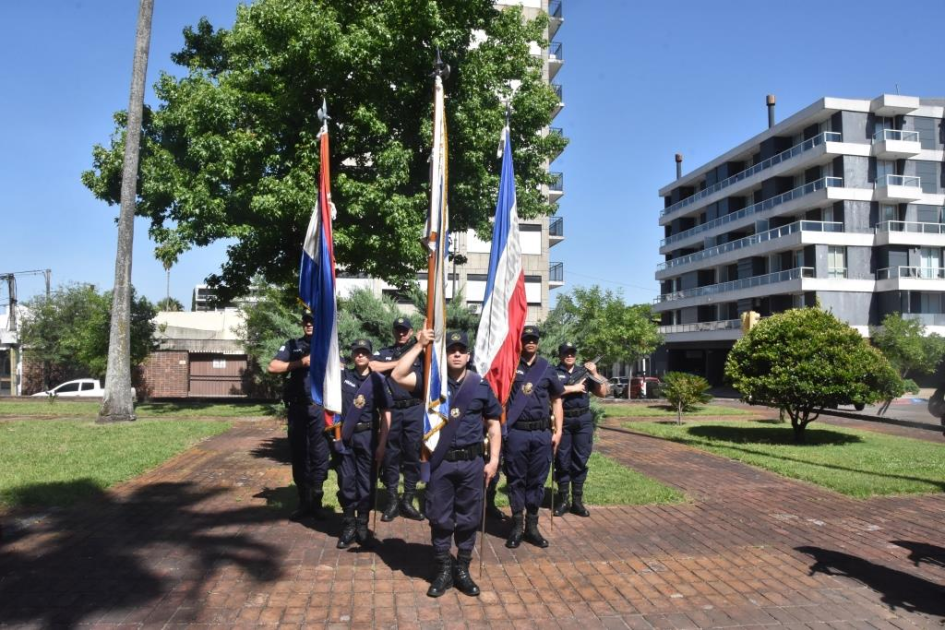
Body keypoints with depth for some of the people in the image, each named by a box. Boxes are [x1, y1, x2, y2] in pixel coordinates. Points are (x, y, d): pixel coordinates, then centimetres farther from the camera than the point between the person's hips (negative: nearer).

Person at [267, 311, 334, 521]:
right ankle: (304, 502, 16)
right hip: (297, 409, 1)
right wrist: (301, 362, -7)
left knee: (319, 455, 0)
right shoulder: (292, 345, 10)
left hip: (320, 408, -1)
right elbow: (272, 367, -1)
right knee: (299, 456, 6)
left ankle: (316, 501, 13)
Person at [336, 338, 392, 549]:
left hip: (367, 436, -1)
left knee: (366, 482, 5)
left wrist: (382, 444, -6)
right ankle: (349, 525, 19)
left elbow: (386, 414, -2)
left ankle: (362, 525, 19)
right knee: (346, 481, 6)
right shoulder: (343, 375, 2)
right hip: (344, 436, 1)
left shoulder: (377, 380, -2)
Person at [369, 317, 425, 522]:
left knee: (412, 453, 3)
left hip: (414, 410, 0)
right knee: (391, 454, 4)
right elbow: (371, 366, -7)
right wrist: (397, 363, -5)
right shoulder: (384, 352, 12)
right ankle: (391, 501, 13)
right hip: (391, 410, 0)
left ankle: (408, 501, 12)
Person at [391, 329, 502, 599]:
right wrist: (419, 346, -17)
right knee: (440, 519, 8)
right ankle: (443, 571, 25)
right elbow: (398, 376, -17)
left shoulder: (481, 385, 1)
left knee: (468, 518, 10)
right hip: (440, 461, -1)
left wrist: (493, 460, 0)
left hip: (472, 461, 1)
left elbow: (493, 424, 7)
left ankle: (462, 570, 27)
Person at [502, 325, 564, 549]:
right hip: (516, 432, -2)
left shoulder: (547, 368, 9)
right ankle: (516, 526, 16)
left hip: (542, 433, 3)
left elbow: (556, 400, 13)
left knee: (537, 480, 9)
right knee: (516, 479, 5)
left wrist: (558, 430, 7)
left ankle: (532, 526, 21)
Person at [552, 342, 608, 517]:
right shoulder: (553, 373, 3)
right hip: (562, 421, -3)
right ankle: (562, 499, 13)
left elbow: (603, 392, 11)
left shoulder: (584, 372, 15)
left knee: (580, 461, 6)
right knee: (562, 461, 3)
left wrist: (595, 374, -1)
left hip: (583, 421, 3)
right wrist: (573, 388, -13)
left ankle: (577, 500, 14)